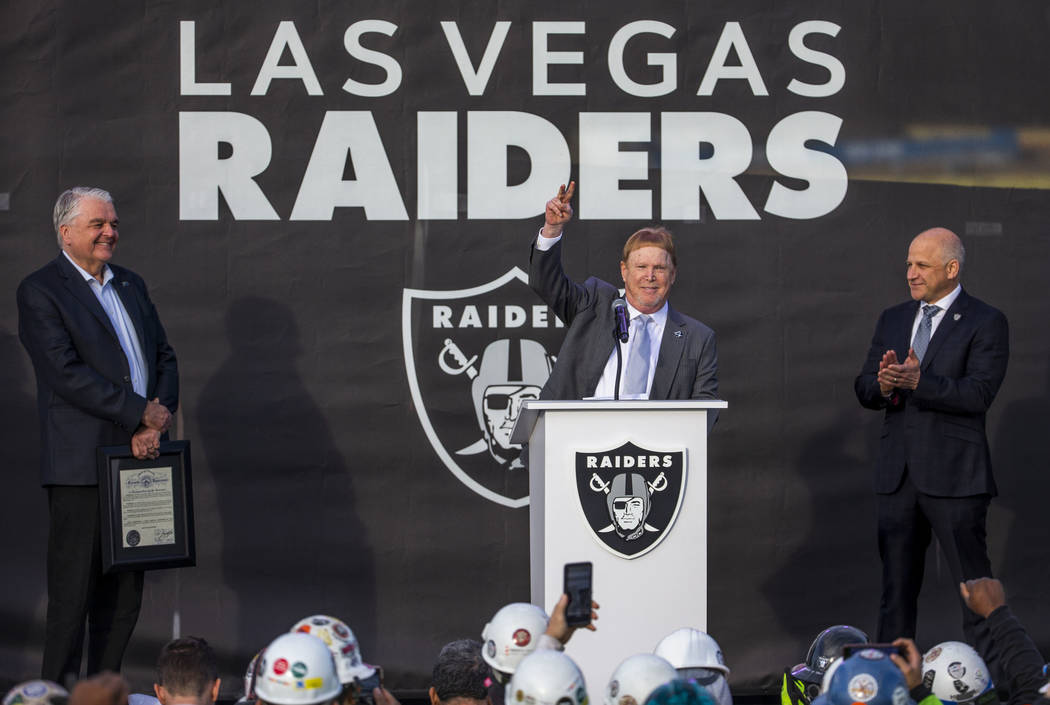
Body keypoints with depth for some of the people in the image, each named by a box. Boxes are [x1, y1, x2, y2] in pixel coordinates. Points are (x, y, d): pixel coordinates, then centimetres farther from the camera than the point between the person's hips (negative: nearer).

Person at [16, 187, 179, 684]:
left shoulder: (131, 286, 18)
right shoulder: (40, 291, -5)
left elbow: (164, 359, 14)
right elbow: (67, 372, -15)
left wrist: (155, 425, -4)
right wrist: (141, 413, -15)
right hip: (81, 465, -7)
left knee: (126, 589, 8)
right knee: (73, 589, -5)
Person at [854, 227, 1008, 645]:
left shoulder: (985, 323, -3)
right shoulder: (893, 320, 15)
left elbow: (979, 393, -15)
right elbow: (864, 389, 11)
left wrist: (918, 381, -26)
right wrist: (883, 384, -13)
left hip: (953, 475, -6)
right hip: (898, 476, 6)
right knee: (896, 582, 9)